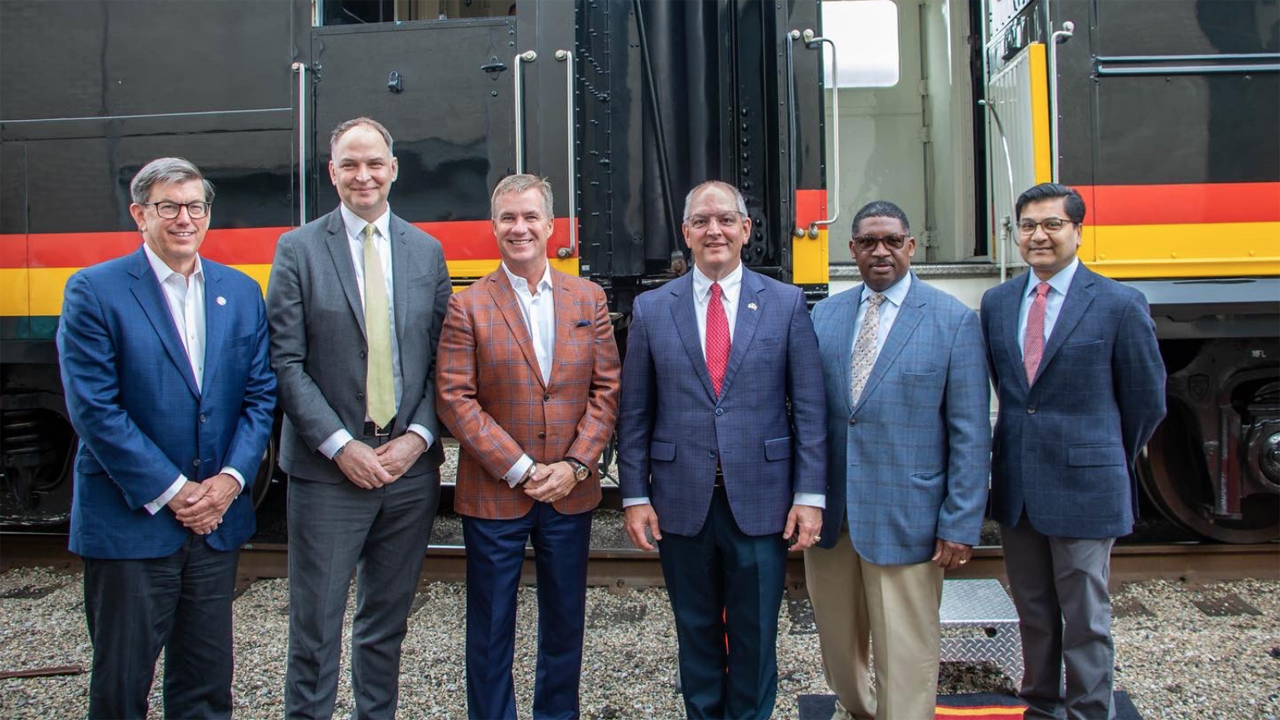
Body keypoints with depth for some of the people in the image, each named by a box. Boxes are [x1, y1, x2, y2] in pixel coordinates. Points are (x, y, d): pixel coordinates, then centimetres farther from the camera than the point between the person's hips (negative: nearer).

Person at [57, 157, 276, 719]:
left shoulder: (241, 292, 7)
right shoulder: (94, 291, -6)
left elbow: (260, 395, 5)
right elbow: (94, 408, -12)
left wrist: (231, 478, -8)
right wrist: (170, 492, -13)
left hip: (217, 521, 4)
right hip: (128, 524, -4)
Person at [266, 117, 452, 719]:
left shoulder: (426, 251, 9)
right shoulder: (299, 250, 0)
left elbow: (441, 359, 7)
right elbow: (285, 363, -6)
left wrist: (418, 436, -6)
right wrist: (341, 446, -13)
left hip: (410, 466, 3)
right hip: (328, 471, -3)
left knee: (387, 622, 15)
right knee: (315, 626, 5)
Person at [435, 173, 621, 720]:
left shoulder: (588, 299, 4)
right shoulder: (467, 306, -5)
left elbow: (607, 389, 2)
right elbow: (455, 400, -10)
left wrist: (575, 464, -9)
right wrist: (520, 470, -14)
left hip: (571, 494, 3)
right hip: (493, 495, -2)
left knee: (565, 620, 16)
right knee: (490, 628, 9)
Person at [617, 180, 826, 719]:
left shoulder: (786, 303, 1)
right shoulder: (651, 309, 4)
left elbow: (809, 408, 0)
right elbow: (634, 414, 4)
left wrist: (810, 495, -5)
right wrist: (635, 495, 0)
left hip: (761, 501, -1)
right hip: (682, 504, 1)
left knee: (755, 636, 11)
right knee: (697, 634, 15)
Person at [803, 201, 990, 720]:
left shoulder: (954, 320, -4)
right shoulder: (824, 316, 7)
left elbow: (970, 433, -6)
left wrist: (960, 525, -9)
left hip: (904, 518, -4)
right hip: (827, 512, 4)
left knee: (905, 652, 4)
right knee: (837, 635, 19)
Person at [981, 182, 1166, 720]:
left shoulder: (1120, 305, -7)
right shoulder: (996, 303, 6)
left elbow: (1146, 400, 1)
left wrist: (1111, 463, 10)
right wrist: (1025, 442, 12)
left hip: (1083, 487, -4)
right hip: (1016, 487, 4)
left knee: (1085, 620, 6)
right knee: (1033, 612, 17)